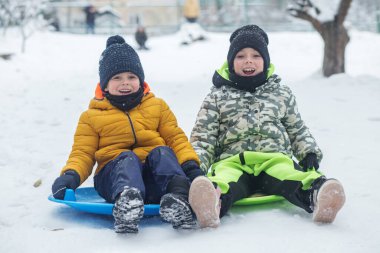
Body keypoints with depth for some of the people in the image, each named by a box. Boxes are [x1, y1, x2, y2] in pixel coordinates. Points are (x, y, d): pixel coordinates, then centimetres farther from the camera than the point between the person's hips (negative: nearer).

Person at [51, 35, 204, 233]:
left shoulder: (157, 106, 20)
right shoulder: (91, 116, 16)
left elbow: (176, 138, 14)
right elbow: (83, 153, 10)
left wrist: (190, 165, -5)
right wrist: (70, 175, -13)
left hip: (154, 176, 2)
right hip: (114, 173, -2)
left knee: (162, 152, -30)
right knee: (127, 158, -35)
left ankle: (178, 196, -61)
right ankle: (125, 201, -69)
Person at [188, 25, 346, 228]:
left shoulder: (282, 94, 25)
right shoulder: (217, 96, 19)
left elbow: (298, 130, 30)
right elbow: (203, 137, 15)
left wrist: (309, 153, 10)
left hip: (275, 159, 2)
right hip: (232, 161, -1)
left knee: (291, 175, -37)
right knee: (225, 180, -40)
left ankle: (317, 191, -67)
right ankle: (211, 203, -72)